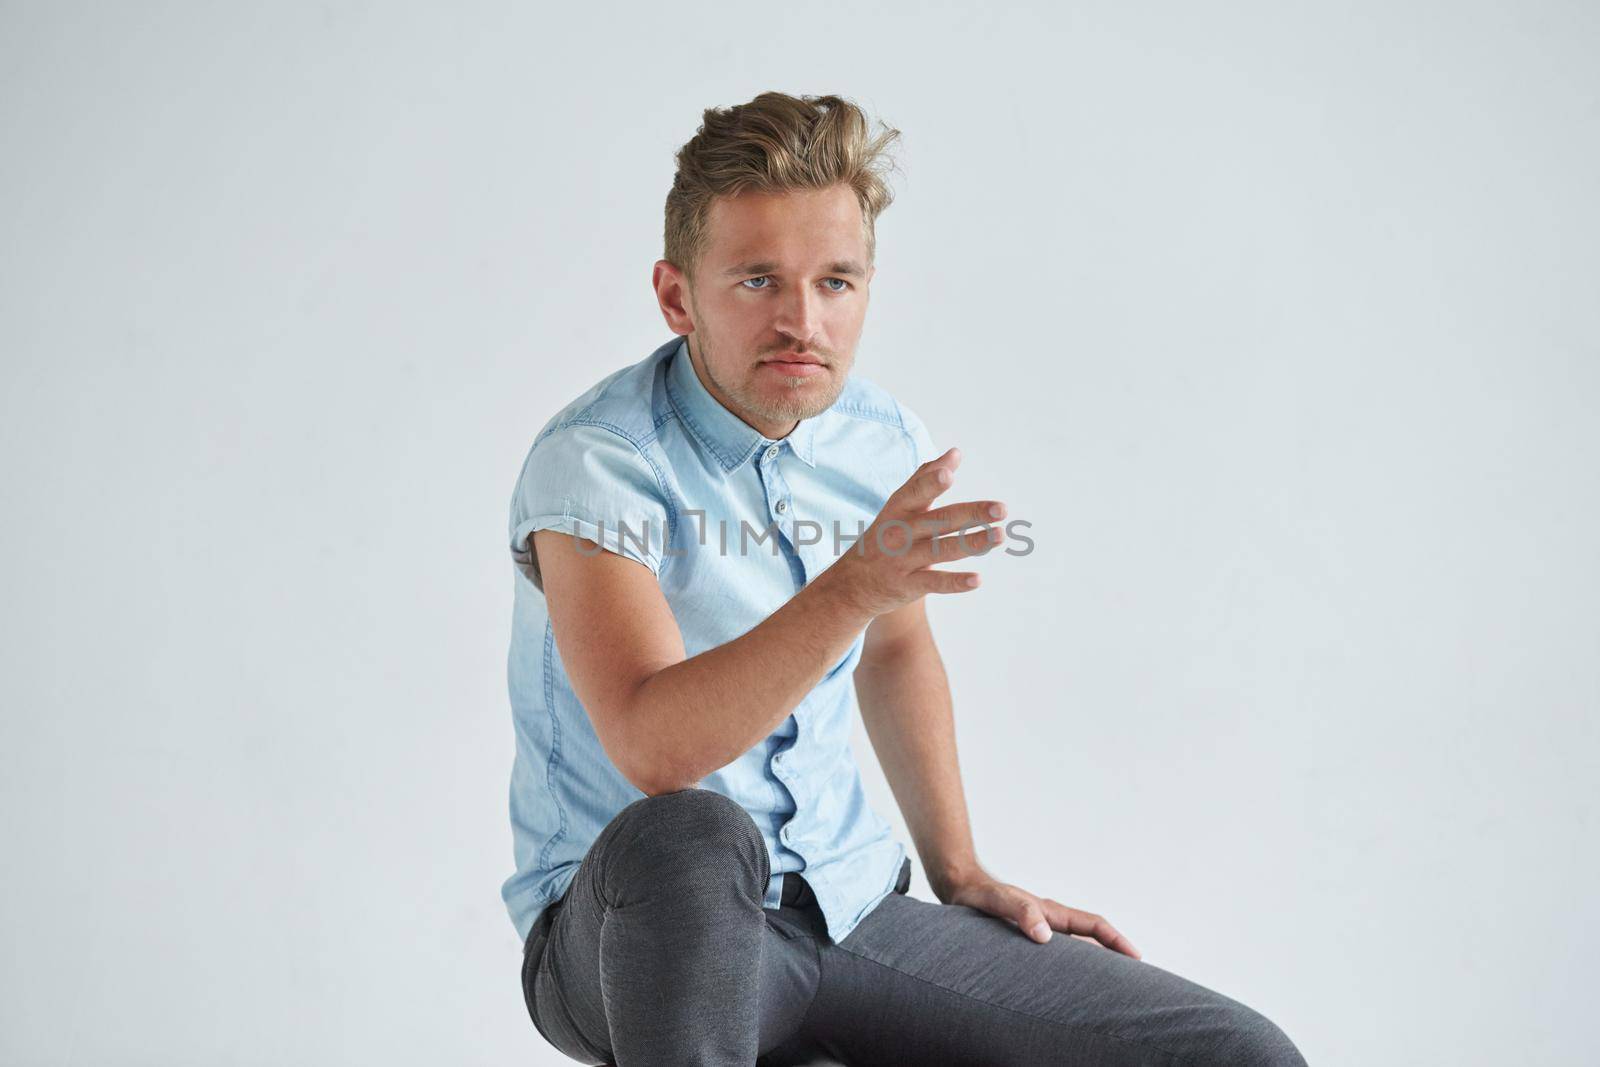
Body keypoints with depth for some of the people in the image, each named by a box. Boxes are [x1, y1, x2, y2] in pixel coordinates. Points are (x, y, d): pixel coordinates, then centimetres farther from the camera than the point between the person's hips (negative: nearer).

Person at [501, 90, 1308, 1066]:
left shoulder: (889, 445, 2)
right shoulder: (597, 462, -18)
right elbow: (652, 750, -32)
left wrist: (961, 873, 17)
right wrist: (853, 584, -42)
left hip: (847, 910, 5)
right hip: (627, 934, -4)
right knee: (690, 834, -42)